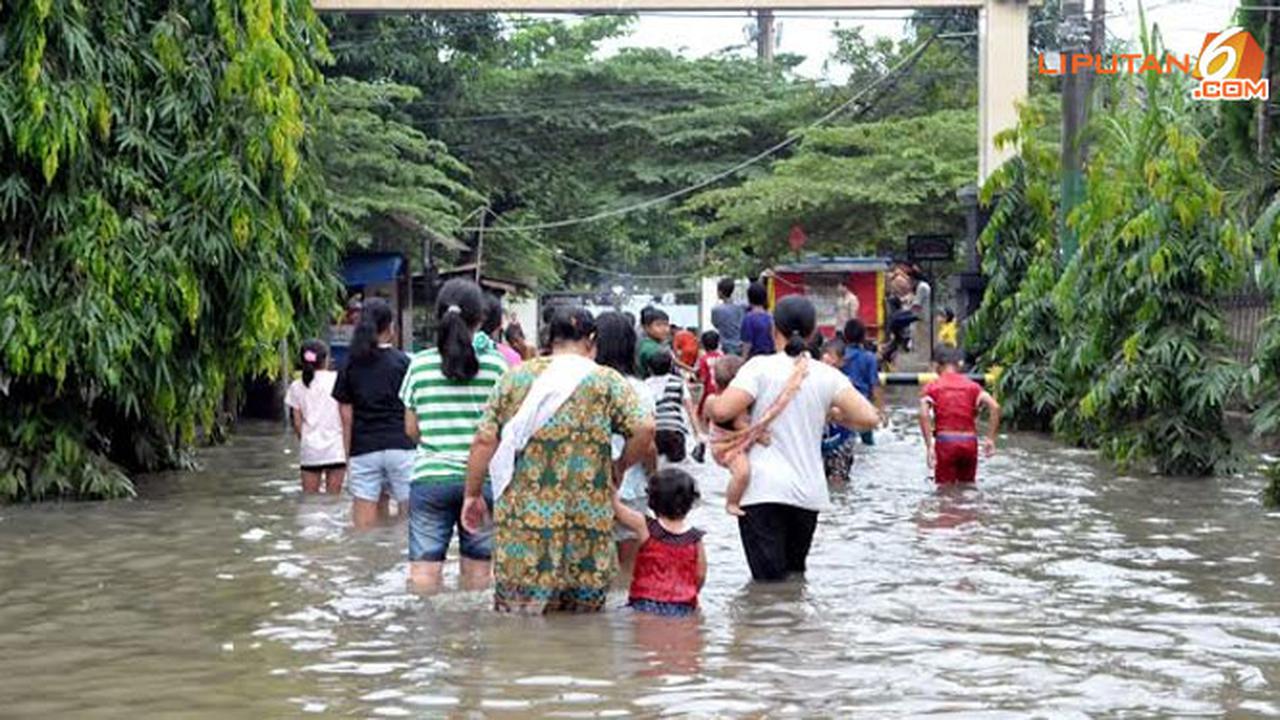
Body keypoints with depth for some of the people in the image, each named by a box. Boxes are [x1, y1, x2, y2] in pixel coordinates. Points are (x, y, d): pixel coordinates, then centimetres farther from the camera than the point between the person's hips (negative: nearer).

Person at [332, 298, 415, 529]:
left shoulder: (350, 366, 6)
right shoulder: (403, 362, 0)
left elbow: (346, 417, 7)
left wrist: (348, 457, 12)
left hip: (363, 450, 2)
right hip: (400, 447, -2)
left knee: (364, 526, 2)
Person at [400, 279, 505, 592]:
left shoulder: (420, 364, 1)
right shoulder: (497, 364, -3)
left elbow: (411, 429, 7)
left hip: (430, 476, 0)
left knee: (424, 571, 0)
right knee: (478, 567, 10)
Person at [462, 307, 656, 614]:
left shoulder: (516, 377, 8)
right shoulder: (607, 381, 4)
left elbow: (485, 440, 4)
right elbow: (644, 429, -9)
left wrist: (473, 494, 14)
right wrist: (619, 468, 8)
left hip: (522, 521, 1)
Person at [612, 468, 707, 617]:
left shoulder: (645, 527, -5)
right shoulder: (695, 539, -1)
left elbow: (616, 505, 7)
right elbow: (700, 576, 6)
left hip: (646, 605, -1)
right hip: (683, 609, 2)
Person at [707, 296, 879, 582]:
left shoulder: (761, 367, -6)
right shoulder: (827, 376, 3)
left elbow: (721, 411, -16)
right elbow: (868, 418, -5)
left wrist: (707, 405, 7)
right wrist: (830, 414, 14)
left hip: (763, 491, -4)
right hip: (808, 492, 4)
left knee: (770, 580, -6)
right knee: (795, 574, 19)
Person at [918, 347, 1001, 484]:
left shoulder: (932, 387, 3)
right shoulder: (972, 386, 9)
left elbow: (924, 414, -16)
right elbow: (994, 406, -6)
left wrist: (929, 446, -18)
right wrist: (990, 438, -4)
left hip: (945, 442, -2)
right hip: (969, 441, 2)